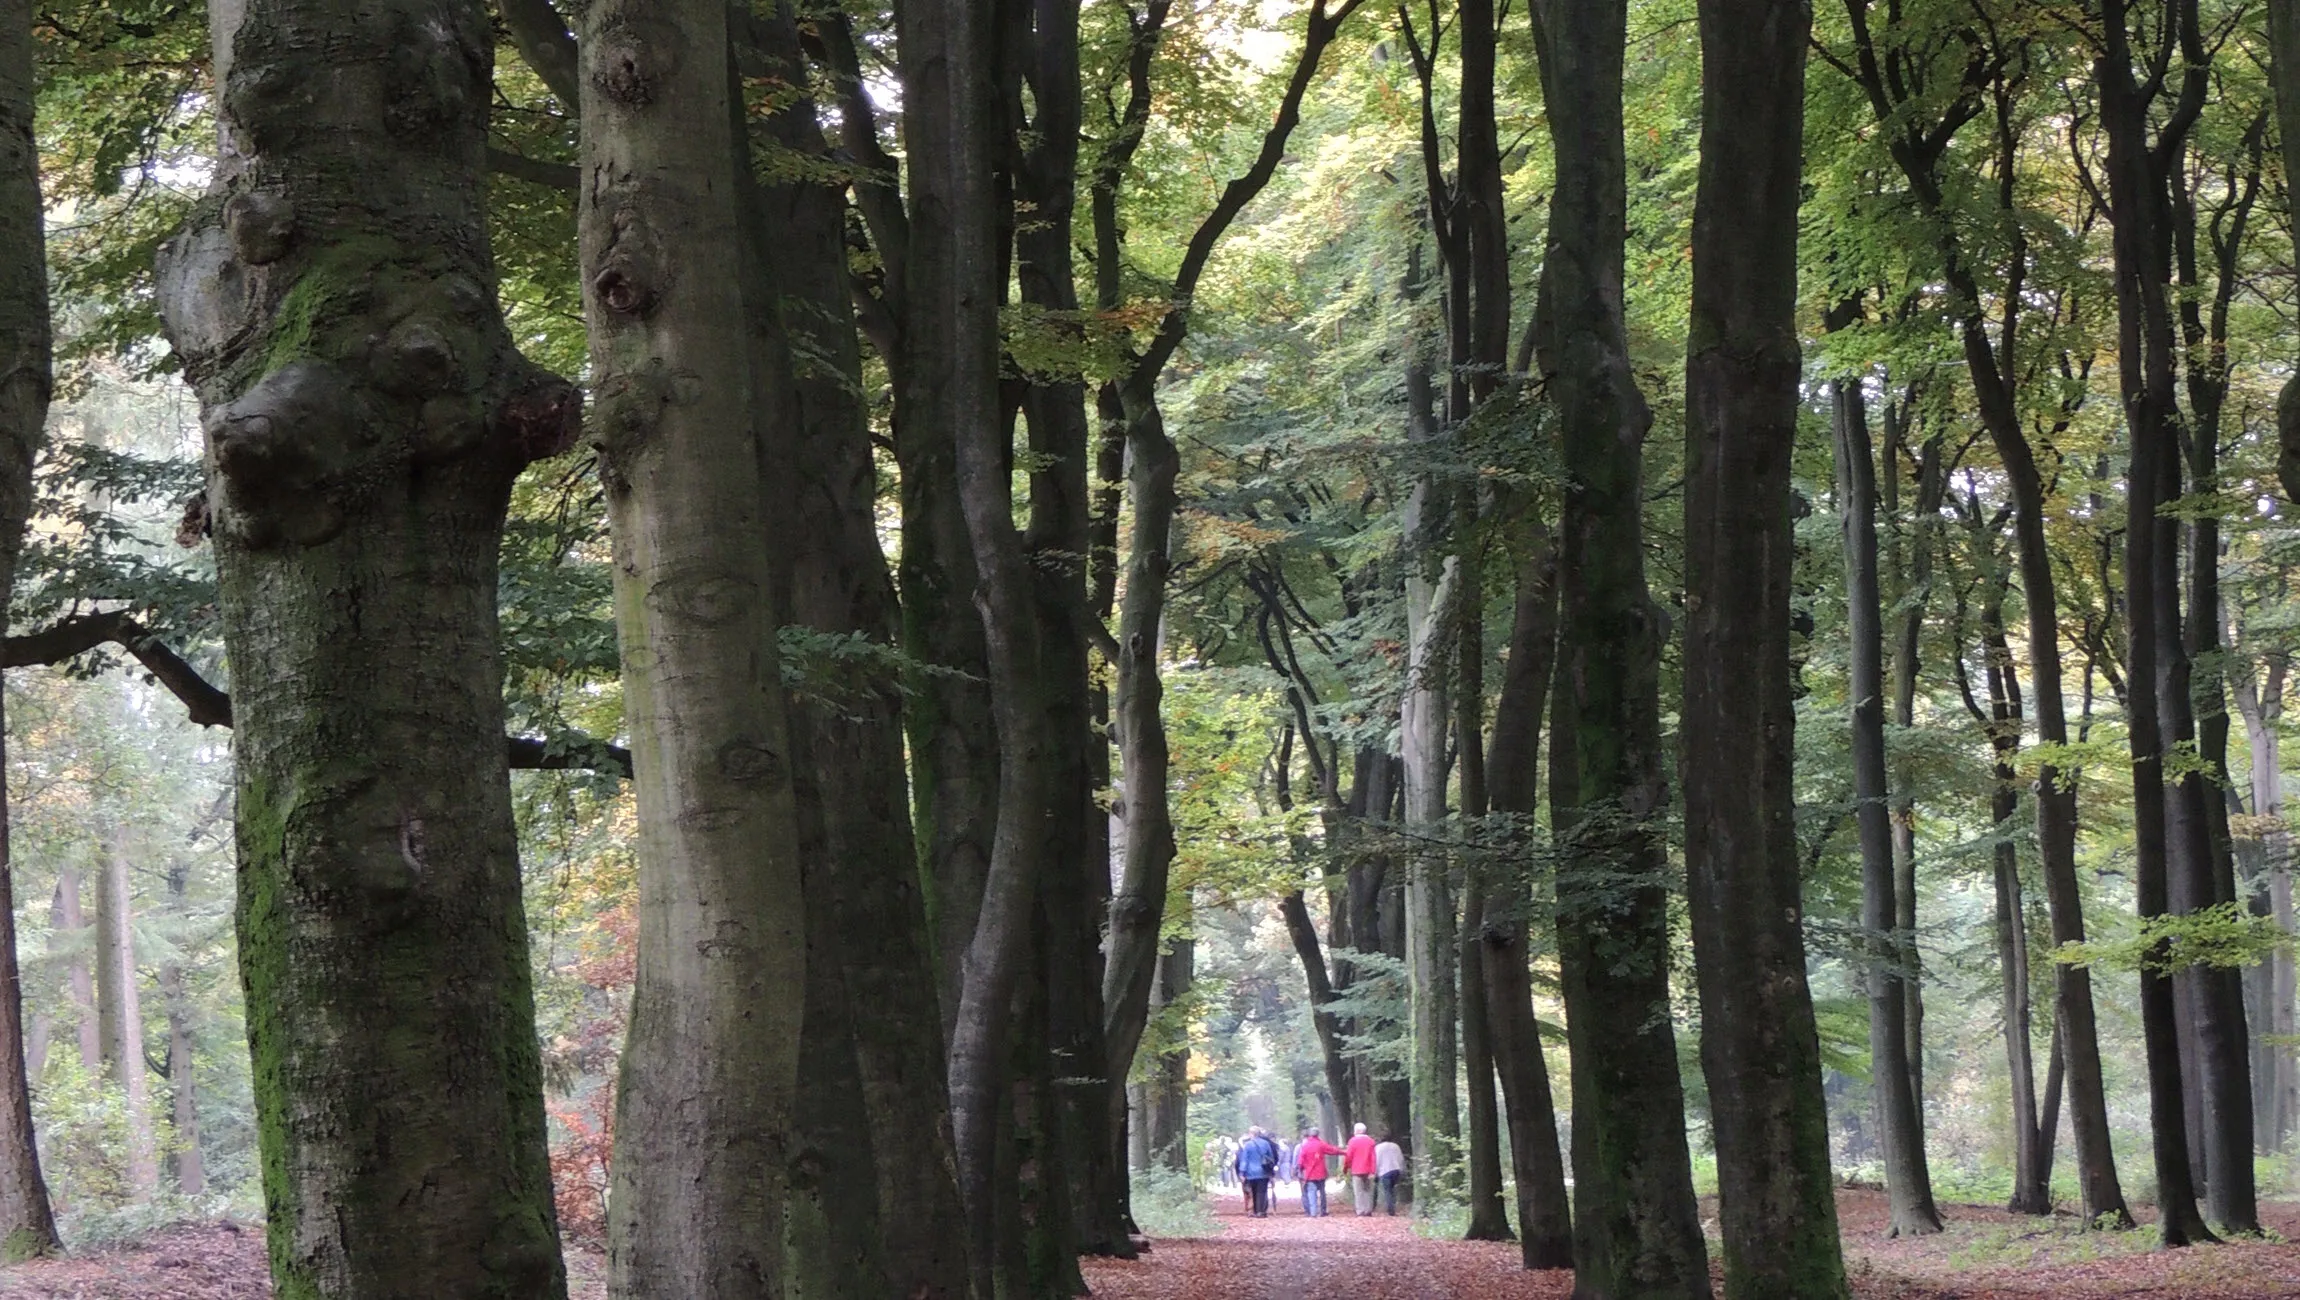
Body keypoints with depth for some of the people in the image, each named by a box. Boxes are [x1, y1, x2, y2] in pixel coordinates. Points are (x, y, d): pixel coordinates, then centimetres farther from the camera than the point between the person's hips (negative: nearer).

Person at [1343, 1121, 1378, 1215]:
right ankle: (1368, 1211, 5)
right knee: (1368, 1191, 10)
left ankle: (1361, 1212, -6)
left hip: (1356, 1171, -3)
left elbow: (1348, 1156, -6)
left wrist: (1345, 1168, 8)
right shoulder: (1370, 1141, 3)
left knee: (1359, 1192, -1)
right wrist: (1372, 1171, 0)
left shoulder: (1353, 1141, -6)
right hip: (1368, 1171, 3)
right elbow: (1373, 1157, -1)